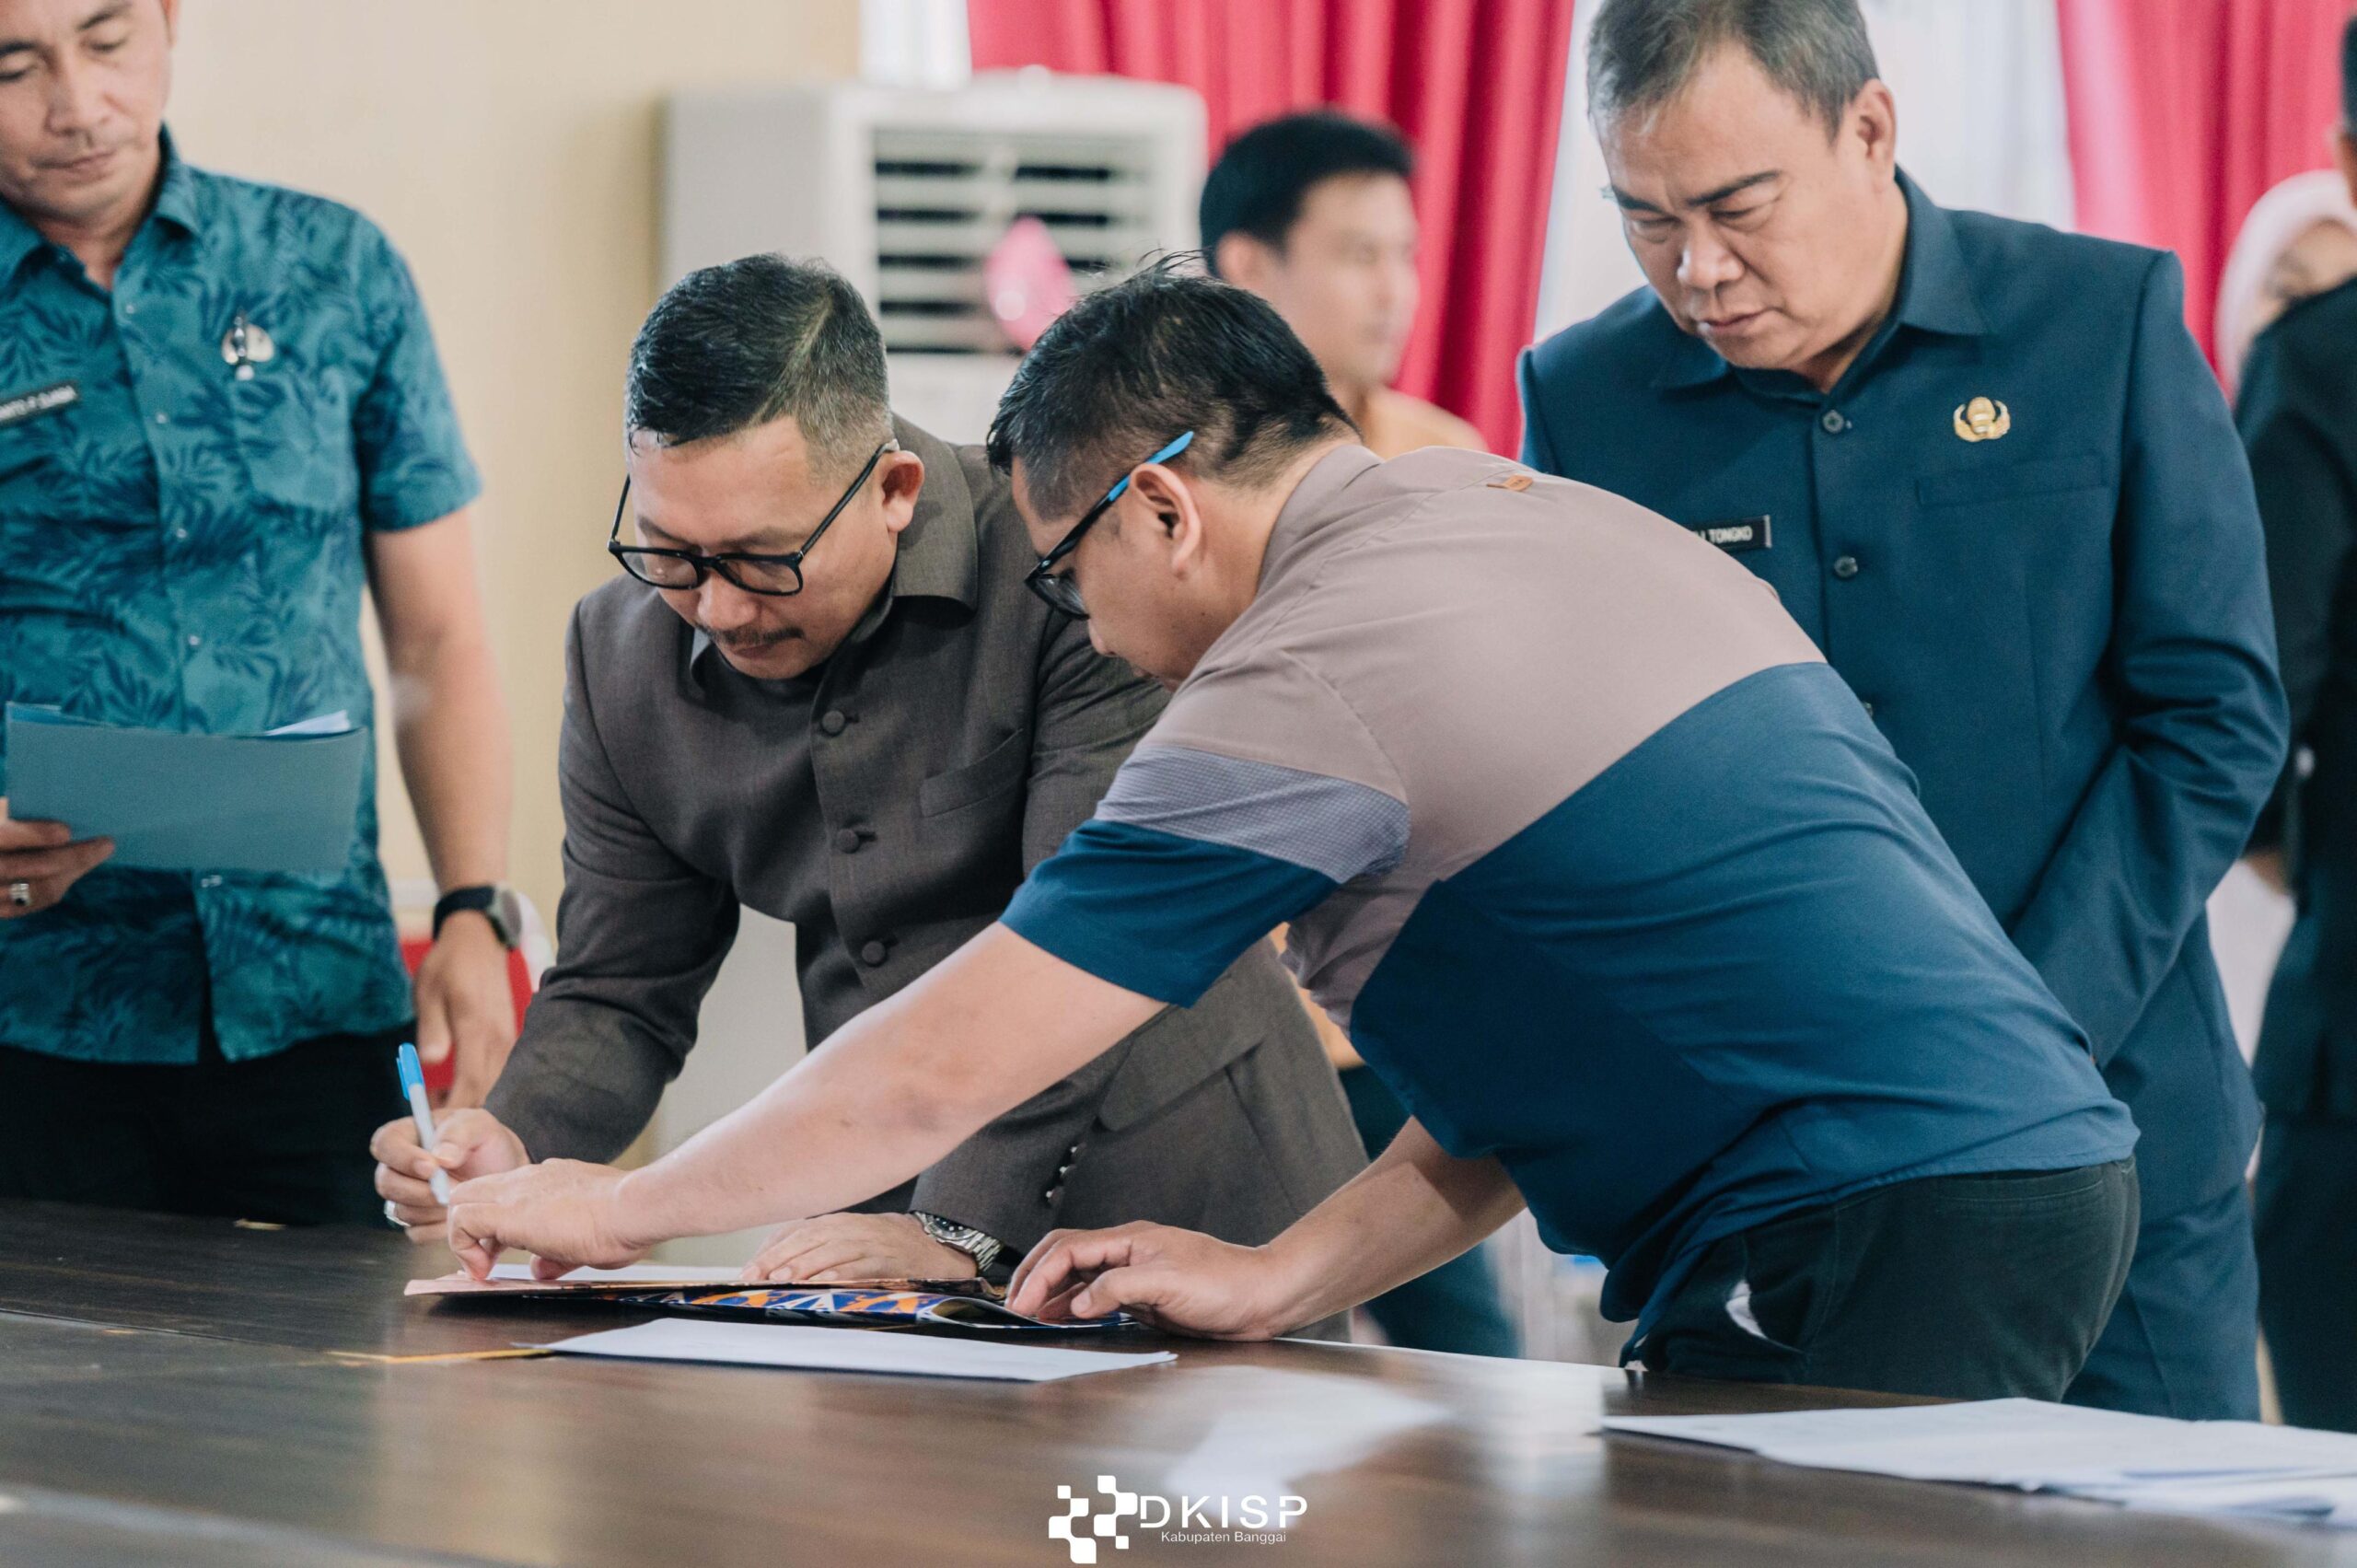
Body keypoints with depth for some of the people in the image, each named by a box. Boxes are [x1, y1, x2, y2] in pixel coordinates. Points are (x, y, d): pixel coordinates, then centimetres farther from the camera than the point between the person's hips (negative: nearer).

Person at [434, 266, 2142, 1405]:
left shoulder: (1311, 670, -9)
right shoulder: (1590, 525, 18)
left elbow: (940, 1068, -4)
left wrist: (616, 1208, 10)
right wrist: (1282, 1277, 18)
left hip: (1871, 1259, -9)